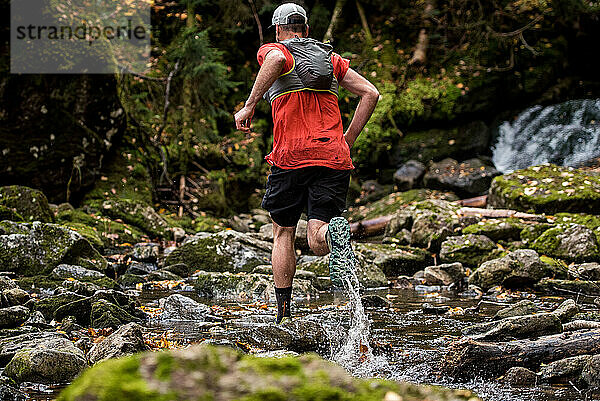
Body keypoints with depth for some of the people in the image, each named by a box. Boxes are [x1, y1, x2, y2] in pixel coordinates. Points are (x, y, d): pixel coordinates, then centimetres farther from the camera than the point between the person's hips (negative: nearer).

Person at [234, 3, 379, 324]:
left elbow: (277, 60, -19)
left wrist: (249, 106, -14)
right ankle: (334, 232, -39)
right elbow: (370, 94, 12)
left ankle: (284, 314, 12)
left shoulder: (272, 51, 8)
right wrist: (347, 139, 16)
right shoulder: (331, 58, 22)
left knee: (283, 232, 15)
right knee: (318, 242, -3)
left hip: (291, 154, -3)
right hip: (334, 157, 3)